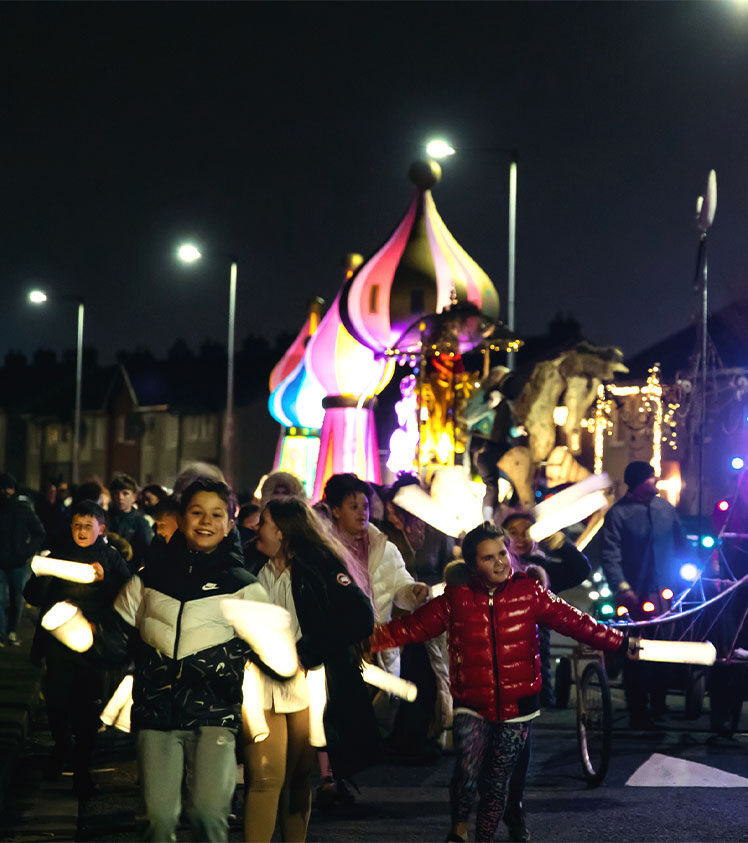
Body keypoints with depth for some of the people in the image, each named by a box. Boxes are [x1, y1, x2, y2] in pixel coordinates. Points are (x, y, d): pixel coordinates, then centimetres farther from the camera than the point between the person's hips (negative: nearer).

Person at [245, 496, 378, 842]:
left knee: (298, 778, 8)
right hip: (261, 686, 1)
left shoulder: (320, 567, 0)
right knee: (266, 778, -10)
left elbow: (361, 618, -8)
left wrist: (306, 653, -11)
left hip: (306, 685, -1)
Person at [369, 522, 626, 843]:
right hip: (472, 706, -1)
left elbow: (574, 622, -1)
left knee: (498, 782, 8)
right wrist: (370, 640, -9)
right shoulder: (456, 599, -1)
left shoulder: (529, 592, -1)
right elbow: (413, 626, 0)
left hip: (516, 706, 1)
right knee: (467, 774, -18)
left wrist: (620, 641, -6)